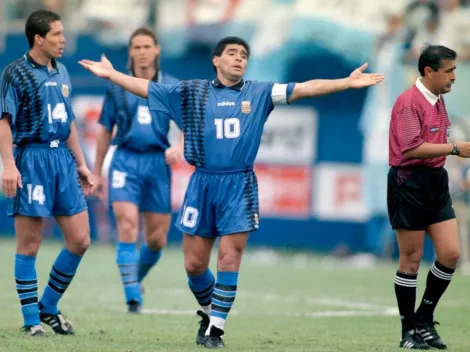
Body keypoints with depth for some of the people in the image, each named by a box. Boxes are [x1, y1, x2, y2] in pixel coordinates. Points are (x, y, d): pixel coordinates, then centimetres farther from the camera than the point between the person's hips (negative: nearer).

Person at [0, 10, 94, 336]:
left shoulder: (61, 72, 15)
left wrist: (80, 163, 21)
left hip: (63, 158, 7)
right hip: (32, 159, -7)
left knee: (80, 240, 4)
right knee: (29, 245, -2)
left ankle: (48, 307, 18)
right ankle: (32, 320, 5)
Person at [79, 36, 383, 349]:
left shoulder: (259, 94, 7)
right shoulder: (192, 93, 8)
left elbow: (305, 89, 0)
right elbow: (147, 88, 9)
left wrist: (347, 82, -7)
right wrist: (111, 74, 2)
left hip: (239, 185, -1)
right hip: (203, 184, 1)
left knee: (230, 256, -8)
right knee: (194, 264, 3)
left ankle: (216, 328, 1)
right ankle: (209, 311, 30)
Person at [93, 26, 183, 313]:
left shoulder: (171, 86, 6)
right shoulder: (117, 88, 7)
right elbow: (106, 132, 14)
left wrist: (179, 147, -22)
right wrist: (97, 172, 14)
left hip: (157, 161, 1)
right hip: (126, 161, -1)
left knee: (157, 238, 3)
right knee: (127, 225, -18)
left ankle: (136, 279, 32)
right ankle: (133, 297, -17)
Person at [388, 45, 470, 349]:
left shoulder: (439, 101, 13)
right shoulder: (409, 102, -14)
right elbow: (411, 148, -24)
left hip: (436, 182, 8)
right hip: (410, 184, -8)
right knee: (411, 259, -1)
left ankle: (425, 320, 16)